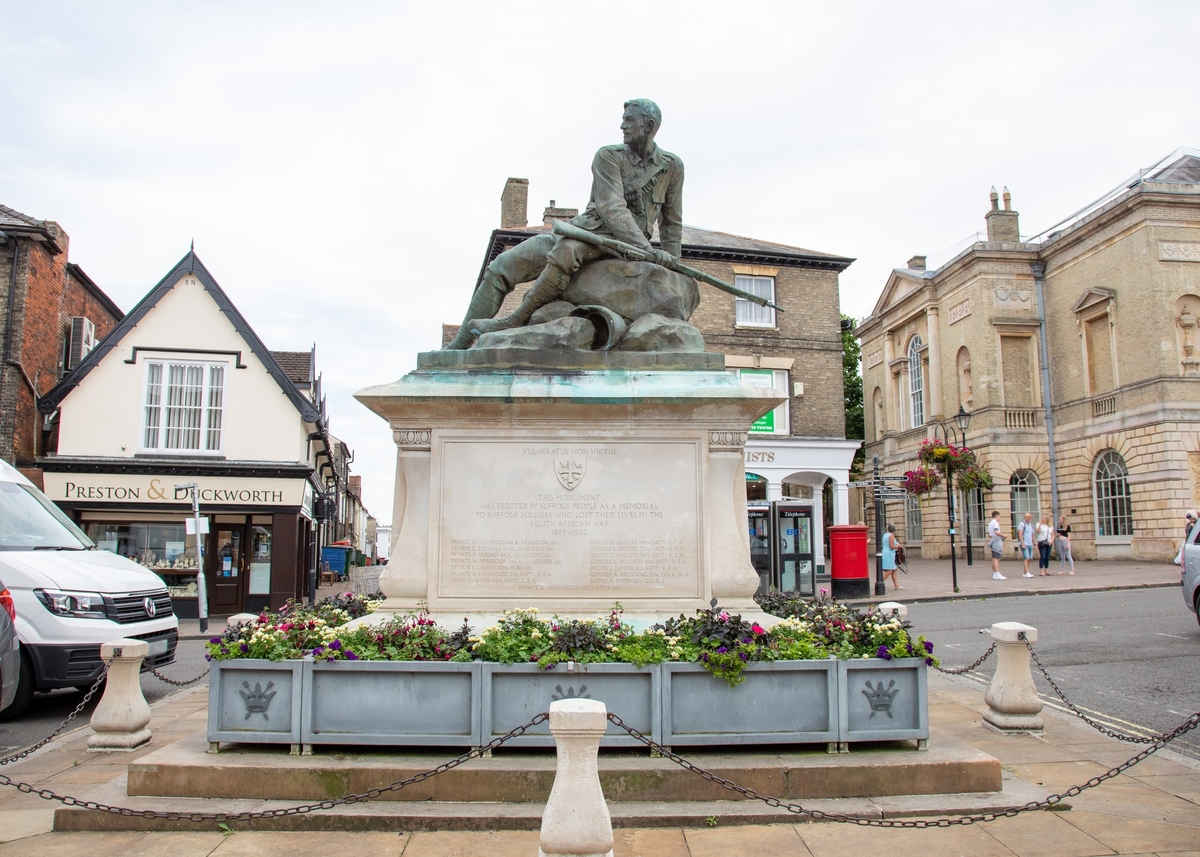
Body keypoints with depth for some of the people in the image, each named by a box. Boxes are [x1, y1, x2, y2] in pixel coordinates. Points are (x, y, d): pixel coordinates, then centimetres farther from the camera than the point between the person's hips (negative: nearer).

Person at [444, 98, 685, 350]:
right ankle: (460, 344, -2)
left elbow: (671, 222, 14)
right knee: (501, 267, -7)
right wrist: (647, 248, -27)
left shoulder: (672, 166, 3)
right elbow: (612, 209, -15)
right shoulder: (609, 157, -1)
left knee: (566, 250, -39)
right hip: (581, 230, 3)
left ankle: (517, 321, -30)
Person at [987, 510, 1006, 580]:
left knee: (994, 559, 10)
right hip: (997, 542, -9)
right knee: (996, 559, -12)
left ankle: (994, 574, 12)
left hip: (992, 542, 9)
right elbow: (997, 532, -25)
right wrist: (1003, 535, -10)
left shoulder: (990, 523, 19)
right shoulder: (995, 523, -10)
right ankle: (997, 574, -16)